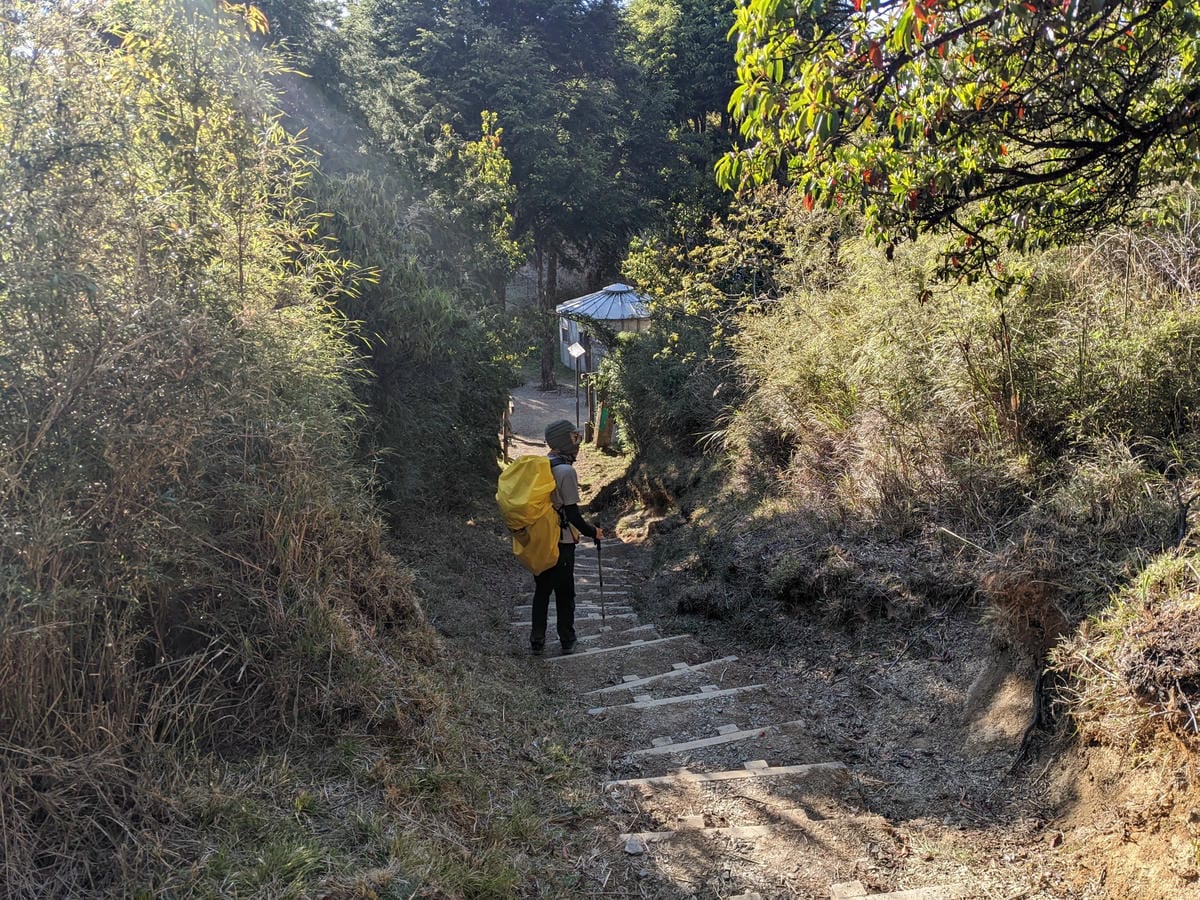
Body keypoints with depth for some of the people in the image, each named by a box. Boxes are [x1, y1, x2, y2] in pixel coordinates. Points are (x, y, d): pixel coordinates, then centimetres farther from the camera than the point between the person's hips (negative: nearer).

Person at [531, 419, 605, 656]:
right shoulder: (566, 471, -19)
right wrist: (593, 532, -6)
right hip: (561, 542, -6)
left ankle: (537, 642, 17)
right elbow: (572, 513, -19)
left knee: (541, 591, 14)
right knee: (564, 593, 9)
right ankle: (567, 641, 20)